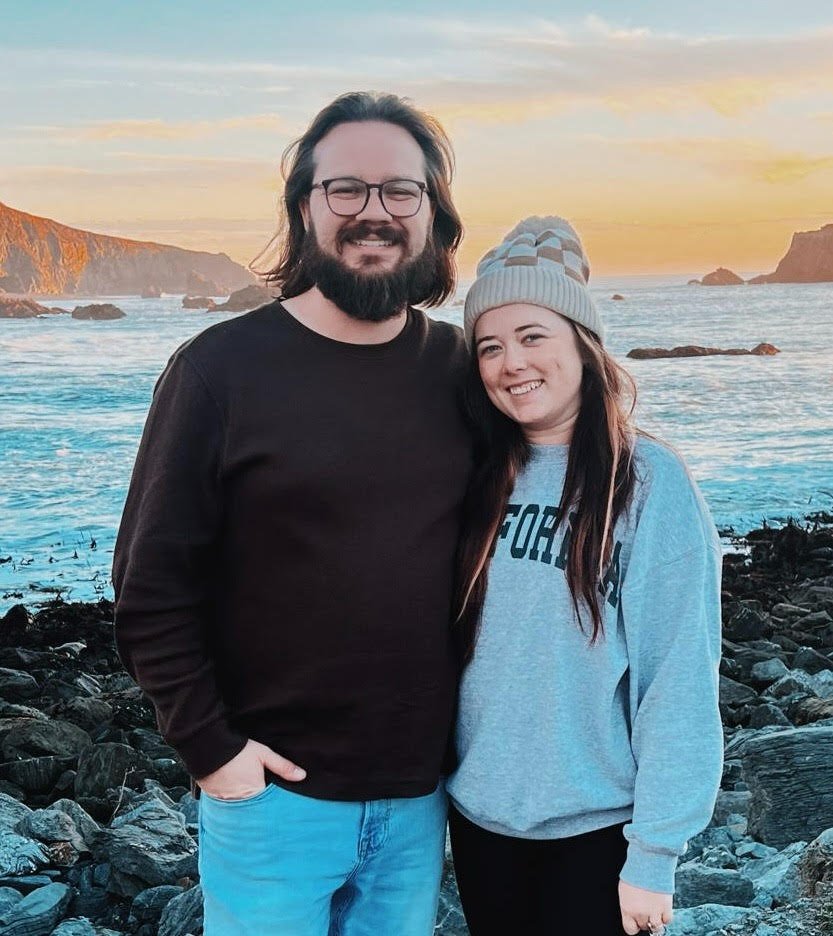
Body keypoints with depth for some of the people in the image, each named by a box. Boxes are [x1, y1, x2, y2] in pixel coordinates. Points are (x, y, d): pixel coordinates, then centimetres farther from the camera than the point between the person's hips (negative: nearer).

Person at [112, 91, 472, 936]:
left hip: (421, 794, 4)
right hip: (274, 792, -3)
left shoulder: (461, 367, 1)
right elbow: (151, 583, -7)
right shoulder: (223, 367, -9)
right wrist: (209, 747, -9)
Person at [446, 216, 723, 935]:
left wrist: (655, 854, -14)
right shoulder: (481, 478, 0)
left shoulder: (649, 483, -14)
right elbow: (446, 641, 7)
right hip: (478, 813, 4)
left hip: (595, 829, -4)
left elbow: (680, 681, -14)